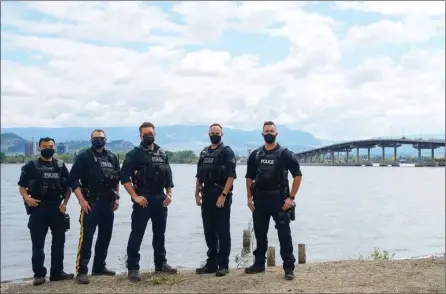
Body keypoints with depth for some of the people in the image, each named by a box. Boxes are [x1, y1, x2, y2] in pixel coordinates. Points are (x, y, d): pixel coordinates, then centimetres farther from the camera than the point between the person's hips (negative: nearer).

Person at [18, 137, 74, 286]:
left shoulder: (61, 165, 8)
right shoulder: (31, 166, 1)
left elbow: (68, 187, 9)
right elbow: (22, 187, 0)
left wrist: (65, 203, -3)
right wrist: (27, 198, -19)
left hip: (57, 207, 3)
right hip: (38, 208, -3)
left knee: (59, 241, 8)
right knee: (38, 243, 2)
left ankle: (57, 272, 18)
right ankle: (39, 274, 11)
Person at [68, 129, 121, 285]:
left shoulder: (112, 157, 11)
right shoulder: (83, 157, -5)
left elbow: (116, 179, 18)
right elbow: (73, 179, -10)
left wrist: (117, 197, 11)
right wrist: (82, 200, -16)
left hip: (108, 202, 6)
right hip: (90, 202, -6)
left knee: (105, 236, 12)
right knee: (86, 237, -9)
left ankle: (99, 267, 24)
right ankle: (81, 271, -5)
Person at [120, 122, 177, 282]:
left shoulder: (162, 154, 12)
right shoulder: (134, 153, -4)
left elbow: (168, 176, 17)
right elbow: (124, 176, -11)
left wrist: (169, 194, 5)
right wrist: (135, 197, -16)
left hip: (160, 199, 5)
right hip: (143, 199, -5)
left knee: (160, 233, 14)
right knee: (137, 234, -3)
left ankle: (161, 263, 27)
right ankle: (132, 268, 4)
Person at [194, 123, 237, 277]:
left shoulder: (227, 151, -5)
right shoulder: (204, 153, 15)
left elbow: (231, 176, -13)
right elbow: (199, 176, 18)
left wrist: (223, 195, -19)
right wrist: (197, 194, 10)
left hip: (221, 196, -7)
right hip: (207, 196, 7)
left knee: (223, 231, -2)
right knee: (209, 231, 11)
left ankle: (223, 264, 4)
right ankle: (211, 263, 20)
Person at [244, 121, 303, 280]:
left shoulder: (285, 154, -4)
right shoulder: (255, 155, 7)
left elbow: (298, 175, -5)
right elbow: (249, 177, 13)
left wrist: (291, 197, -11)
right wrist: (249, 197, 4)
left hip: (279, 198, -4)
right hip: (260, 198, 4)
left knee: (284, 234, -2)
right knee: (260, 233, 13)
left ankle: (289, 268, 5)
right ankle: (259, 263, 26)